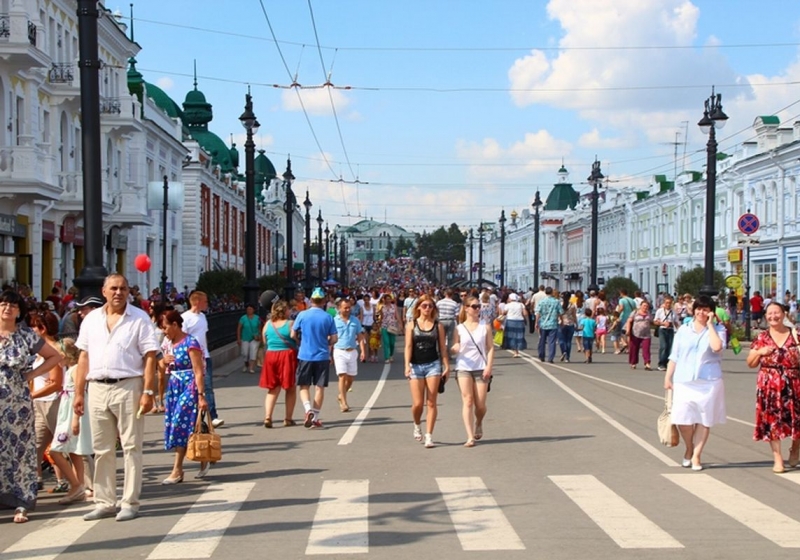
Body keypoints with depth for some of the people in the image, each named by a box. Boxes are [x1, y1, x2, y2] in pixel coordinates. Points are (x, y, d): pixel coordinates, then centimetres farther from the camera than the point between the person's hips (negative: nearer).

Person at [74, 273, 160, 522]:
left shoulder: (139, 319, -2)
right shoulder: (91, 319, 12)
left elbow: (150, 357, -6)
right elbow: (84, 357, 13)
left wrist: (148, 391, -13)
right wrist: (79, 393, 8)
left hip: (127, 387, -4)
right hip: (97, 388, 4)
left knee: (131, 447, 1)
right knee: (102, 450, 10)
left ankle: (130, 503, 6)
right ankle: (105, 502, 18)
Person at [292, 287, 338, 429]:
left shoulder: (302, 315, -4)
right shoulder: (328, 317, -3)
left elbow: (293, 335, 1)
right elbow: (333, 339, -1)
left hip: (305, 356, 0)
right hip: (322, 357, 0)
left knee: (304, 386, 9)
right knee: (319, 387, 8)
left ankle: (308, 409, -15)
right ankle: (315, 418, 9)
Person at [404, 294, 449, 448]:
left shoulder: (438, 326, 6)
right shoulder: (411, 325, 3)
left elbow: (442, 347, 7)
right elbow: (408, 346, -2)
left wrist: (446, 366, 2)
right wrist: (407, 365, -12)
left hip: (433, 365, 1)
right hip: (416, 366, -1)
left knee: (431, 403, -2)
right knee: (417, 403, -3)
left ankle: (429, 436, 1)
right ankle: (417, 425, 28)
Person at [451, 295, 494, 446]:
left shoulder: (485, 327, 5)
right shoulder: (459, 328, 5)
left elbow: (490, 348, 3)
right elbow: (454, 349, 7)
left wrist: (489, 366, -9)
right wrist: (454, 348, -18)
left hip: (481, 368, 1)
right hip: (463, 368, 0)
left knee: (480, 404, 1)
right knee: (467, 401, -9)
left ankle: (478, 424, 34)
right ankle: (470, 437, -8)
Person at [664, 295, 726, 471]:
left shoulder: (718, 329, 3)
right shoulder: (683, 330, 10)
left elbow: (717, 347, -19)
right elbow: (674, 356, 12)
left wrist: (710, 324, -11)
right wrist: (668, 377, 7)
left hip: (708, 382, -1)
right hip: (684, 382, 1)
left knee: (704, 420, 5)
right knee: (682, 418, -6)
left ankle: (696, 455, 17)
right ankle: (689, 448, 21)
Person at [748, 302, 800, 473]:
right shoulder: (762, 337, 5)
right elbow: (751, 364, 8)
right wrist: (759, 352, -10)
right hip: (769, 386, 0)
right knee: (772, 420, -2)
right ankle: (777, 459, 7)